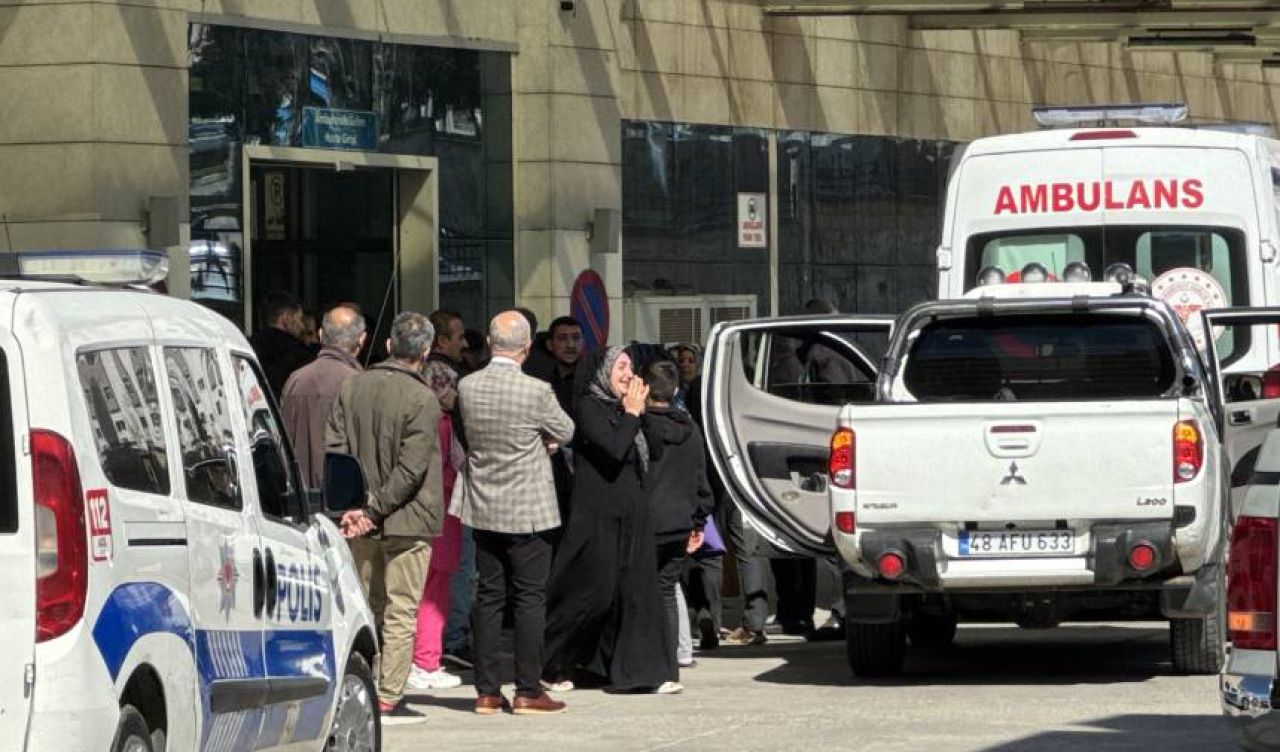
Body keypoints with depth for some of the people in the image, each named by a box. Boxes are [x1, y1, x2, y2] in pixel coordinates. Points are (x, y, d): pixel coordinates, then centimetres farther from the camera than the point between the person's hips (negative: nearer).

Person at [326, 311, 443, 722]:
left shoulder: (352, 387, 2)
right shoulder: (422, 400, -14)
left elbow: (334, 449, 0)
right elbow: (410, 468, -18)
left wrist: (352, 506, -2)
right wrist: (373, 509, -12)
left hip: (362, 523, 5)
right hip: (407, 519, -5)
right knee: (401, 612, 1)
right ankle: (388, 699, 0)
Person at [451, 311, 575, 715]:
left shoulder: (467, 388, -4)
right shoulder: (536, 392, -18)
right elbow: (564, 432, -2)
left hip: (484, 508, 5)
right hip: (528, 510, -4)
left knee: (488, 596, 9)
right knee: (530, 598, 2)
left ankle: (487, 690, 10)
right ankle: (527, 692, 1)